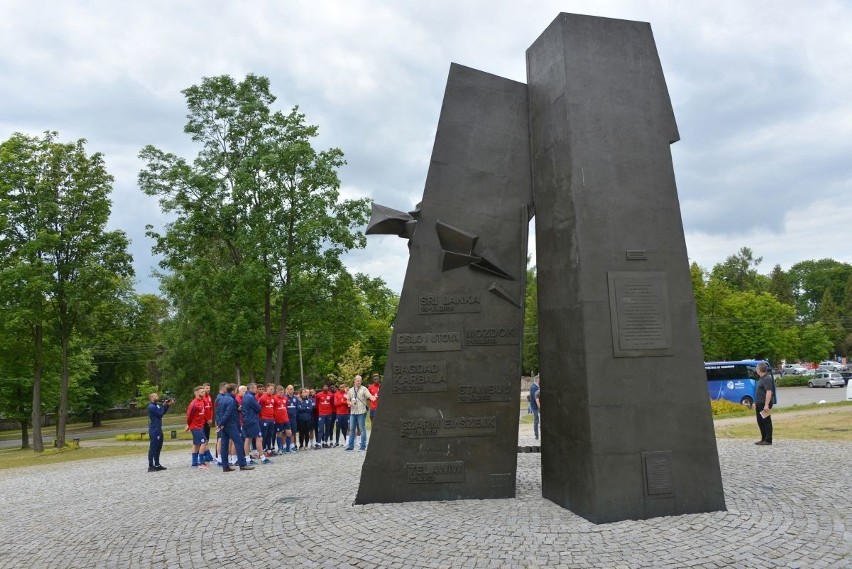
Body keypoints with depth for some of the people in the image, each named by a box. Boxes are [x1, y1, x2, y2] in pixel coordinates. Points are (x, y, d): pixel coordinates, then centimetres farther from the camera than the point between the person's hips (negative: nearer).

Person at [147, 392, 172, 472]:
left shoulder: (156, 405, 12)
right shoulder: (152, 407, -16)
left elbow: (163, 412, 17)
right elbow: (160, 414, -16)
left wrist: (168, 405, 7)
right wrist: (164, 405, -8)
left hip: (158, 430, 10)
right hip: (154, 430, -10)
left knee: (158, 447, 15)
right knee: (153, 448, -7)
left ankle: (157, 464, 23)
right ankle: (151, 466, -5)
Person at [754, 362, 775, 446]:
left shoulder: (767, 379, -17)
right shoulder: (761, 378, 16)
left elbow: (769, 392, -24)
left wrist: (766, 405, -27)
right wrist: (756, 403, 24)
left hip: (764, 404, -10)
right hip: (760, 404, 10)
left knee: (766, 421, -4)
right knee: (760, 421, 14)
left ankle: (768, 440, 2)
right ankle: (763, 439, 21)